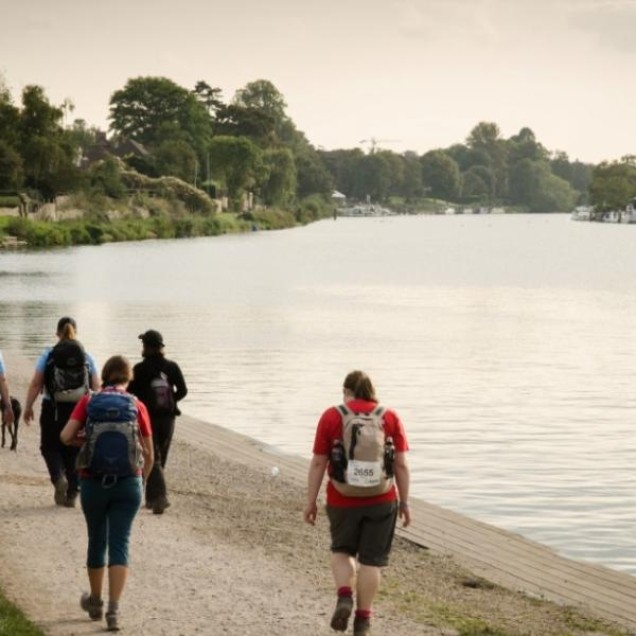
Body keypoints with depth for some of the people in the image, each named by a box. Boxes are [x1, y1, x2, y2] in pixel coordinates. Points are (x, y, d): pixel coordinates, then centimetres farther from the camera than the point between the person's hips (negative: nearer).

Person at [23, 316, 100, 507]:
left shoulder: (48, 355, -3)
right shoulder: (87, 357, 2)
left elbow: (36, 383, -7)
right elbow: (96, 387, 1)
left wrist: (28, 407, -1)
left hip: (53, 409, -2)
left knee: (50, 446, 13)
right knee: (74, 451, 12)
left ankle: (58, 477, -13)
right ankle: (72, 494, 10)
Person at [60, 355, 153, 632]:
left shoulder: (88, 401, 1)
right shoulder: (137, 406, 1)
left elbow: (66, 436, -10)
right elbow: (148, 455, 4)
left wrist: (85, 441, 10)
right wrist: (141, 481, 20)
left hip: (93, 481, 1)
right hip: (128, 482, -1)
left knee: (96, 541, 17)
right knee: (120, 544, 0)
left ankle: (95, 602, 34)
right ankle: (113, 609, -12)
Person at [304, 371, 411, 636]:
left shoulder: (331, 417, -5)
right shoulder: (390, 418, -1)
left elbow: (317, 463, -5)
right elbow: (401, 465, -2)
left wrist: (311, 501, 1)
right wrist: (404, 501, 5)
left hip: (343, 502, 0)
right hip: (381, 501, 0)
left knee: (342, 551, 20)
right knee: (370, 560, 9)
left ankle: (344, 598, -1)